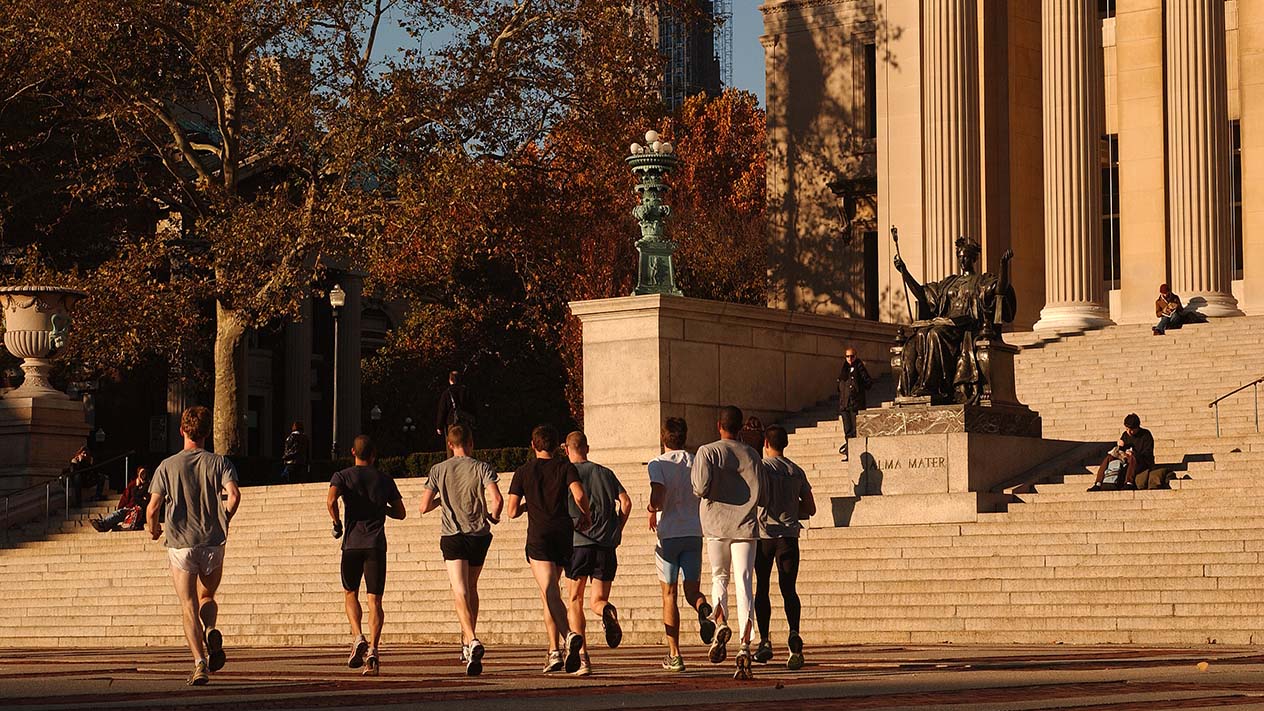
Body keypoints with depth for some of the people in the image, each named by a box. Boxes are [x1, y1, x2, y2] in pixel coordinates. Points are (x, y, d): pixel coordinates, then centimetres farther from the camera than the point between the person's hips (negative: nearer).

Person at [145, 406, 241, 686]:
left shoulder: (168, 466, 0)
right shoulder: (219, 463, 1)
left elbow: (153, 507, -5)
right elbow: (234, 495, -14)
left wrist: (152, 528, 16)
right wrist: (223, 521, 5)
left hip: (180, 544, -1)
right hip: (213, 543, 1)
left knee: (189, 606, 2)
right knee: (207, 597, 21)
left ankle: (200, 663, -11)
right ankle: (211, 632, -11)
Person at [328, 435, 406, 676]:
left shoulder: (342, 476, 5)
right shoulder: (385, 480, 11)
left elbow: (331, 501, -14)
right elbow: (400, 513, 14)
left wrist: (337, 524, 1)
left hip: (352, 544, -1)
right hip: (377, 545, 1)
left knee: (350, 594, 17)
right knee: (375, 600, 0)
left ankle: (358, 637, -5)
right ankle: (373, 649, -17)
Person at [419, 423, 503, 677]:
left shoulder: (438, 470, 4)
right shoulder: (482, 468, 0)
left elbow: (424, 507, 3)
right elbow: (497, 499, -14)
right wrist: (493, 516, 7)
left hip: (452, 535, -1)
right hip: (479, 535, 1)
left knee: (460, 592, -10)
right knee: (471, 588, 20)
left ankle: (473, 642, -31)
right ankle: (467, 641, 26)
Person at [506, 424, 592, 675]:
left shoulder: (523, 472, 5)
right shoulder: (566, 468, 6)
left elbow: (512, 511, 3)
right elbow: (579, 496, -11)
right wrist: (586, 516, 8)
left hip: (539, 537, -3)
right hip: (564, 534, 3)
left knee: (550, 594, -13)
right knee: (549, 592, 18)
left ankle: (569, 635, -39)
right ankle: (554, 652, 17)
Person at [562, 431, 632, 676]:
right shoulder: (605, 473, 15)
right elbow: (625, 502, 5)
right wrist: (616, 531, 13)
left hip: (577, 543, -2)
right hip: (606, 545, 2)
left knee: (575, 602, 9)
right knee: (597, 600, 10)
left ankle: (583, 657, -4)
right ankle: (608, 611, -28)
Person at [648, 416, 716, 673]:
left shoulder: (658, 464, -5)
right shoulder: (696, 463, 5)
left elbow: (657, 497, -19)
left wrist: (652, 510, 3)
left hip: (668, 534, -2)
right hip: (694, 534, 2)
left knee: (669, 595, 7)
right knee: (692, 591, 9)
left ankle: (674, 655, 5)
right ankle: (704, 609, -28)